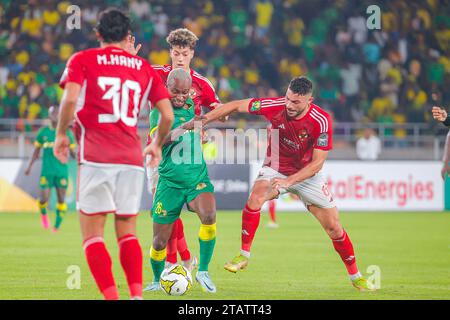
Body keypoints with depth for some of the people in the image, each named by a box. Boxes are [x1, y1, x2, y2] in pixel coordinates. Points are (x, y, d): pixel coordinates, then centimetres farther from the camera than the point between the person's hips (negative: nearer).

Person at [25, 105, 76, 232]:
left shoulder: (67, 132, 4)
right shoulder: (43, 132, 5)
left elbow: (72, 152, 9)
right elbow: (36, 151, 12)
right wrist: (29, 166, 4)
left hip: (62, 171, 1)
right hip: (47, 171, -1)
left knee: (61, 199, -2)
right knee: (44, 198, -10)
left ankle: (57, 225, 15)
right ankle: (43, 213, 25)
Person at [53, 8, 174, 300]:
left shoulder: (82, 60, 6)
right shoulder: (144, 68, 15)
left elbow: (70, 99, -11)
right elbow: (168, 115, 10)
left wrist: (61, 134, 3)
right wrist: (157, 145, 27)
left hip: (95, 157, -3)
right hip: (132, 158, 3)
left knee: (92, 235, 0)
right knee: (127, 233, 13)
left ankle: (111, 297, -14)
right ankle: (137, 294, -4)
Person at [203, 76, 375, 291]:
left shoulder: (321, 121, -26)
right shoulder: (275, 106, -22)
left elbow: (317, 162, -23)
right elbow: (237, 106, -11)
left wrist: (289, 181, -32)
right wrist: (204, 120, -14)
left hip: (307, 175, 0)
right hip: (275, 169, 1)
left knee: (334, 227, -1)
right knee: (256, 197, -31)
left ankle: (355, 276, 20)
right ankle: (244, 255, -18)